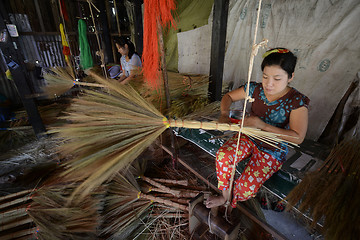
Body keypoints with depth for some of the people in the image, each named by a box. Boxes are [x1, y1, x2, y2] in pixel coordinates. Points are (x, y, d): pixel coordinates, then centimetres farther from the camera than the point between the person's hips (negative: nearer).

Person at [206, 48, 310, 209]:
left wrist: (262, 125, -32)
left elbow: (298, 138, -24)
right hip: (249, 138, 3)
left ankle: (232, 196, 23)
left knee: (246, 188, -18)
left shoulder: (297, 101, -18)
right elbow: (228, 96, 4)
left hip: (272, 151, -3)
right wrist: (224, 114, -18)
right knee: (223, 154, -27)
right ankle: (225, 195, 1)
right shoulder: (255, 89, -8)